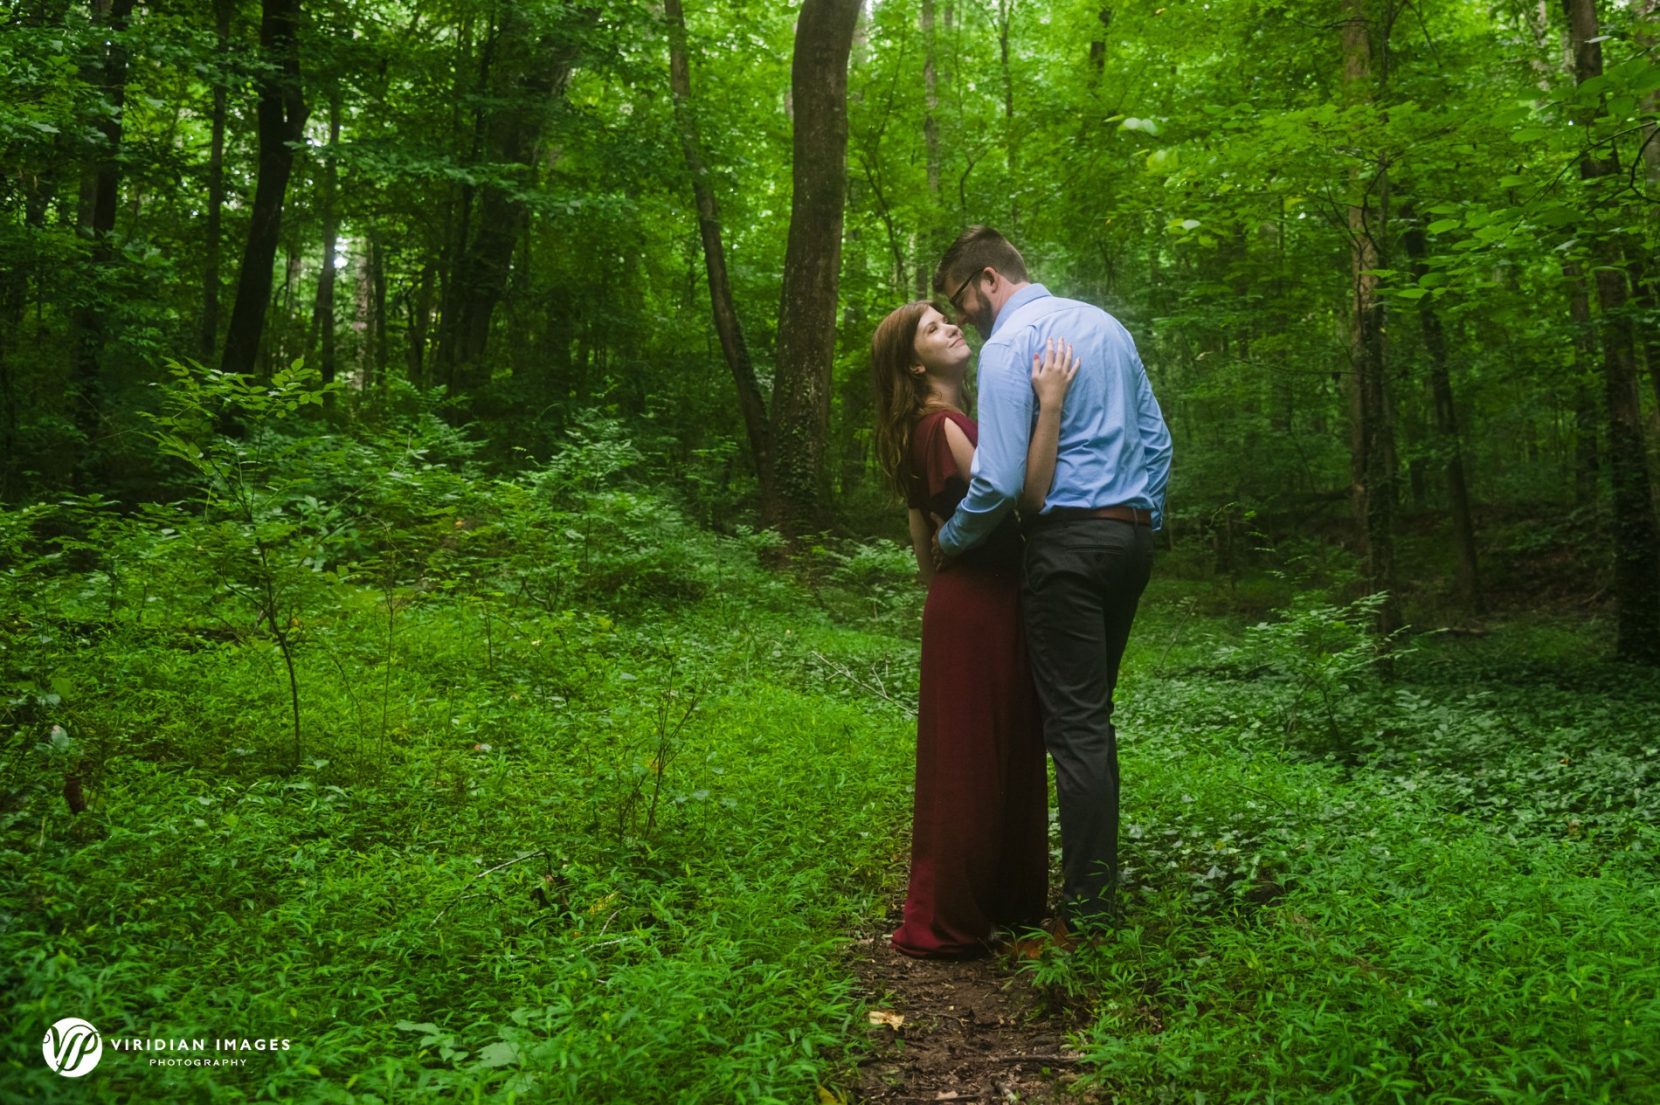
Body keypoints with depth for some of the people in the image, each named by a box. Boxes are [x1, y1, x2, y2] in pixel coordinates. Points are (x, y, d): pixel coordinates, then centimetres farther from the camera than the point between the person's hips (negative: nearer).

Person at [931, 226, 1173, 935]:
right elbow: (1155, 437, 18)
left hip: (1069, 542, -9)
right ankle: (1102, 874, 22)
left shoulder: (1008, 345, -9)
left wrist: (948, 542, -3)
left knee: (1073, 724, -4)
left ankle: (1086, 911, 2)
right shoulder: (1105, 324, 17)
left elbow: (1000, 479, -17)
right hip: (1131, 534, 9)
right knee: (1094, 713, 15)